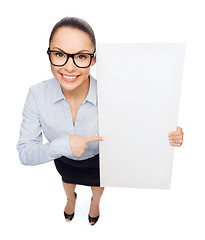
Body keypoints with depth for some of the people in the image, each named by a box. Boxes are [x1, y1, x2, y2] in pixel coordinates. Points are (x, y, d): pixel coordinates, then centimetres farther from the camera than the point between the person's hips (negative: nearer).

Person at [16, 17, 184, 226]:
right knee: (67, 181, 37)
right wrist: (62, 145, -46)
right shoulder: (37, 95, -33)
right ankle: (71, 198, 77)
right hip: (63, 160, 1)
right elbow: (24, 153, -29)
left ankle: (95, 202, 75)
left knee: (97, 184, 34)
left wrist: (165, 136, -40)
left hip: (98, 159, 0)